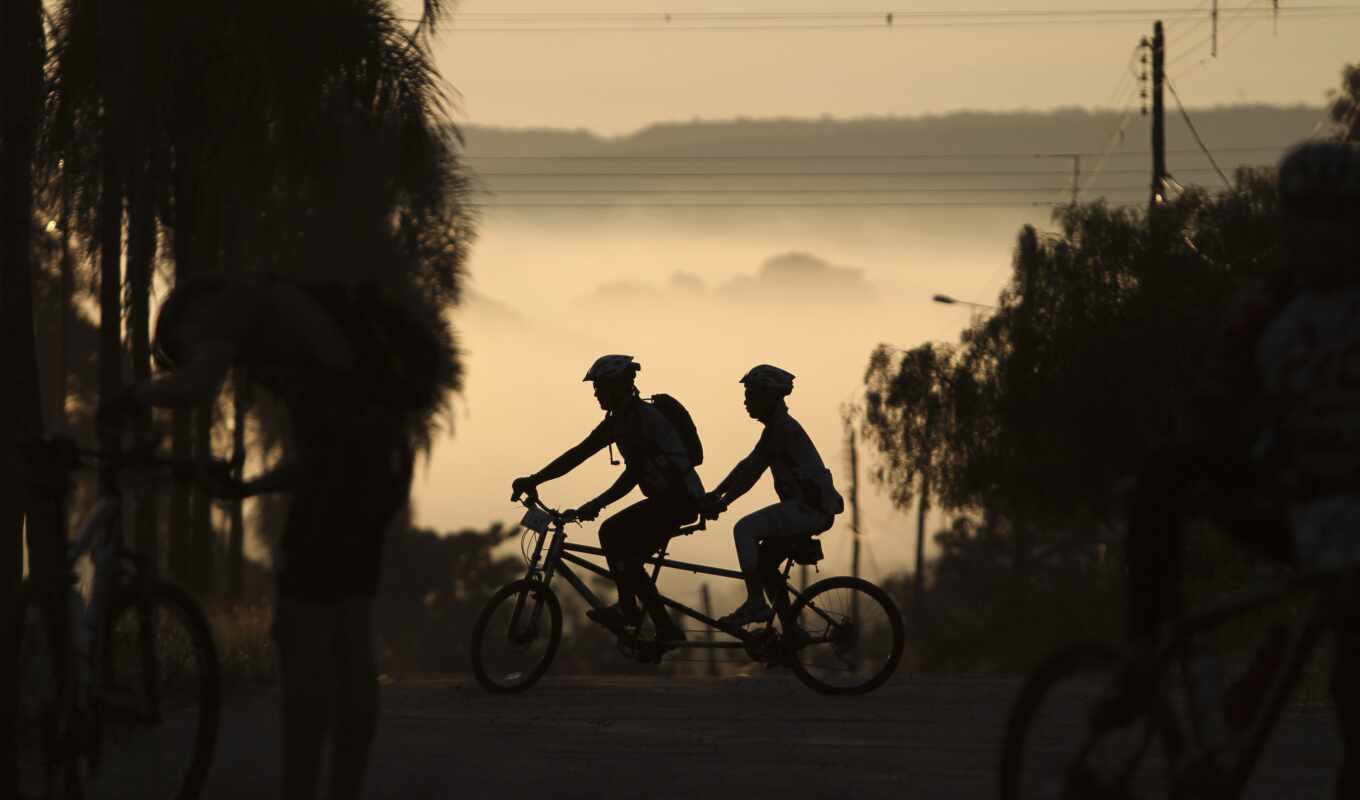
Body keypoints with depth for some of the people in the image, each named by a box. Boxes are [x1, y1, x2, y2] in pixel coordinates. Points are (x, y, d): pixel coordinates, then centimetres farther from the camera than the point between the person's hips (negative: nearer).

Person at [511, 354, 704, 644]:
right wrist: (533, 480, 6)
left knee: (612, 532, -17)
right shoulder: (617, 422, 12)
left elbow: (634, 473, -23)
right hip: (667, 499, 10)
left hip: (681, 498, -10)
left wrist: (597, 504, -26)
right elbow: (577, 455, 12)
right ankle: (667, 631, 14)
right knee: (627, 557, 10)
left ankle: (627, 608, -12)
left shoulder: (642, 416, -16)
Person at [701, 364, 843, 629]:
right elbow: (748, 467, 19)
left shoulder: (783, 429, -14)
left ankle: (755, 604, -19)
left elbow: (750, 471, -18)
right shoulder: (778, 427, 18)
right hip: (808, 508, 11)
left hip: (809, 507, -11)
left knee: (745, 528, -20)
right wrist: (715, 495, 13)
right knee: (765, 562, 13)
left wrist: (721, 501, -17)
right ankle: (790, 630, 15)